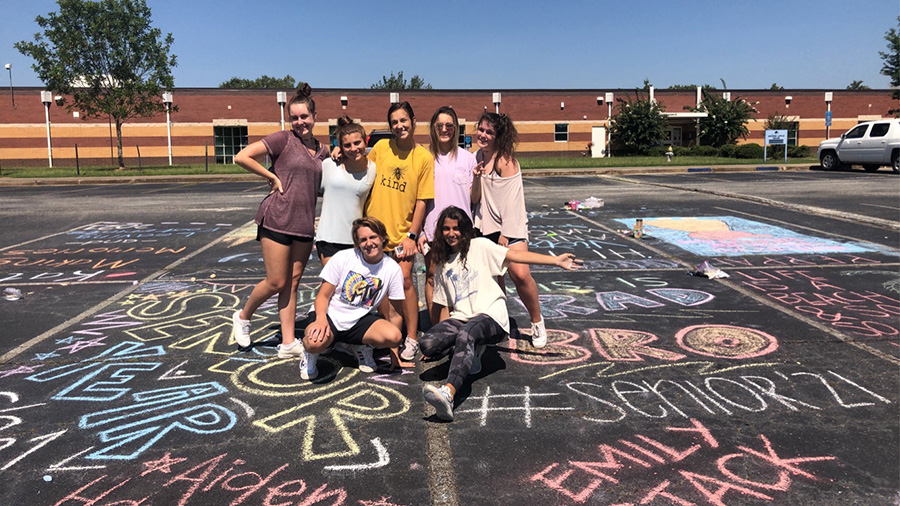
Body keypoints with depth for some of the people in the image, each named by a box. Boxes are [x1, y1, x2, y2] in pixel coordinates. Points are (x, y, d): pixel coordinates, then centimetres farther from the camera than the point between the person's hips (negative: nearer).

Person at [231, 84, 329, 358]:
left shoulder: (322, 150, 13)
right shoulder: (283, 139, -5)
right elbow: (242, 157, -11)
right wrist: (273, 177, -10)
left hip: (304, 223, 6)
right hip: (277, 219, -6)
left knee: (292, 283, 8)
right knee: (276, 282, -1)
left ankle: (288, 343, 14)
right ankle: (243, 316, 26)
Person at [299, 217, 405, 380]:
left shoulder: (392, 269, -5)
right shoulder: (343, 258, -9)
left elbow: (398, 310, 2)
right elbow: (323, 295, -5)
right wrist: (321, 319, -28)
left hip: (358, 322, 2)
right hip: (330, 316, -2)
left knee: (393, 336, -28)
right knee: (316, 342, -37)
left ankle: (362, 347, 5)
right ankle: (311, 353, 2)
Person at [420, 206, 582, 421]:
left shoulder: (479, 246, 9)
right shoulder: (442, 265, 22)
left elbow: (514, 255, -1)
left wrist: (556, 260, -10)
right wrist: (443, 333, 10)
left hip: (491, 317, -5)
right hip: (460, 319, 5)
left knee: (466, 335, -38)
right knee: (427, 343, -23)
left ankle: (448, 392, -56)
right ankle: (472, 351, 0)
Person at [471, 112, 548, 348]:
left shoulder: (505, 159, -10)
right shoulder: (478, 157, 8)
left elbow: (510, 199, -13)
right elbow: (475, 199, 7)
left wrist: (504, 234, -15)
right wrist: (476, 177, -12)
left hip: (510, 225, -6)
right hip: (486, 226, 6)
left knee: (521, 275, -18)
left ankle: (537, 322, 3)